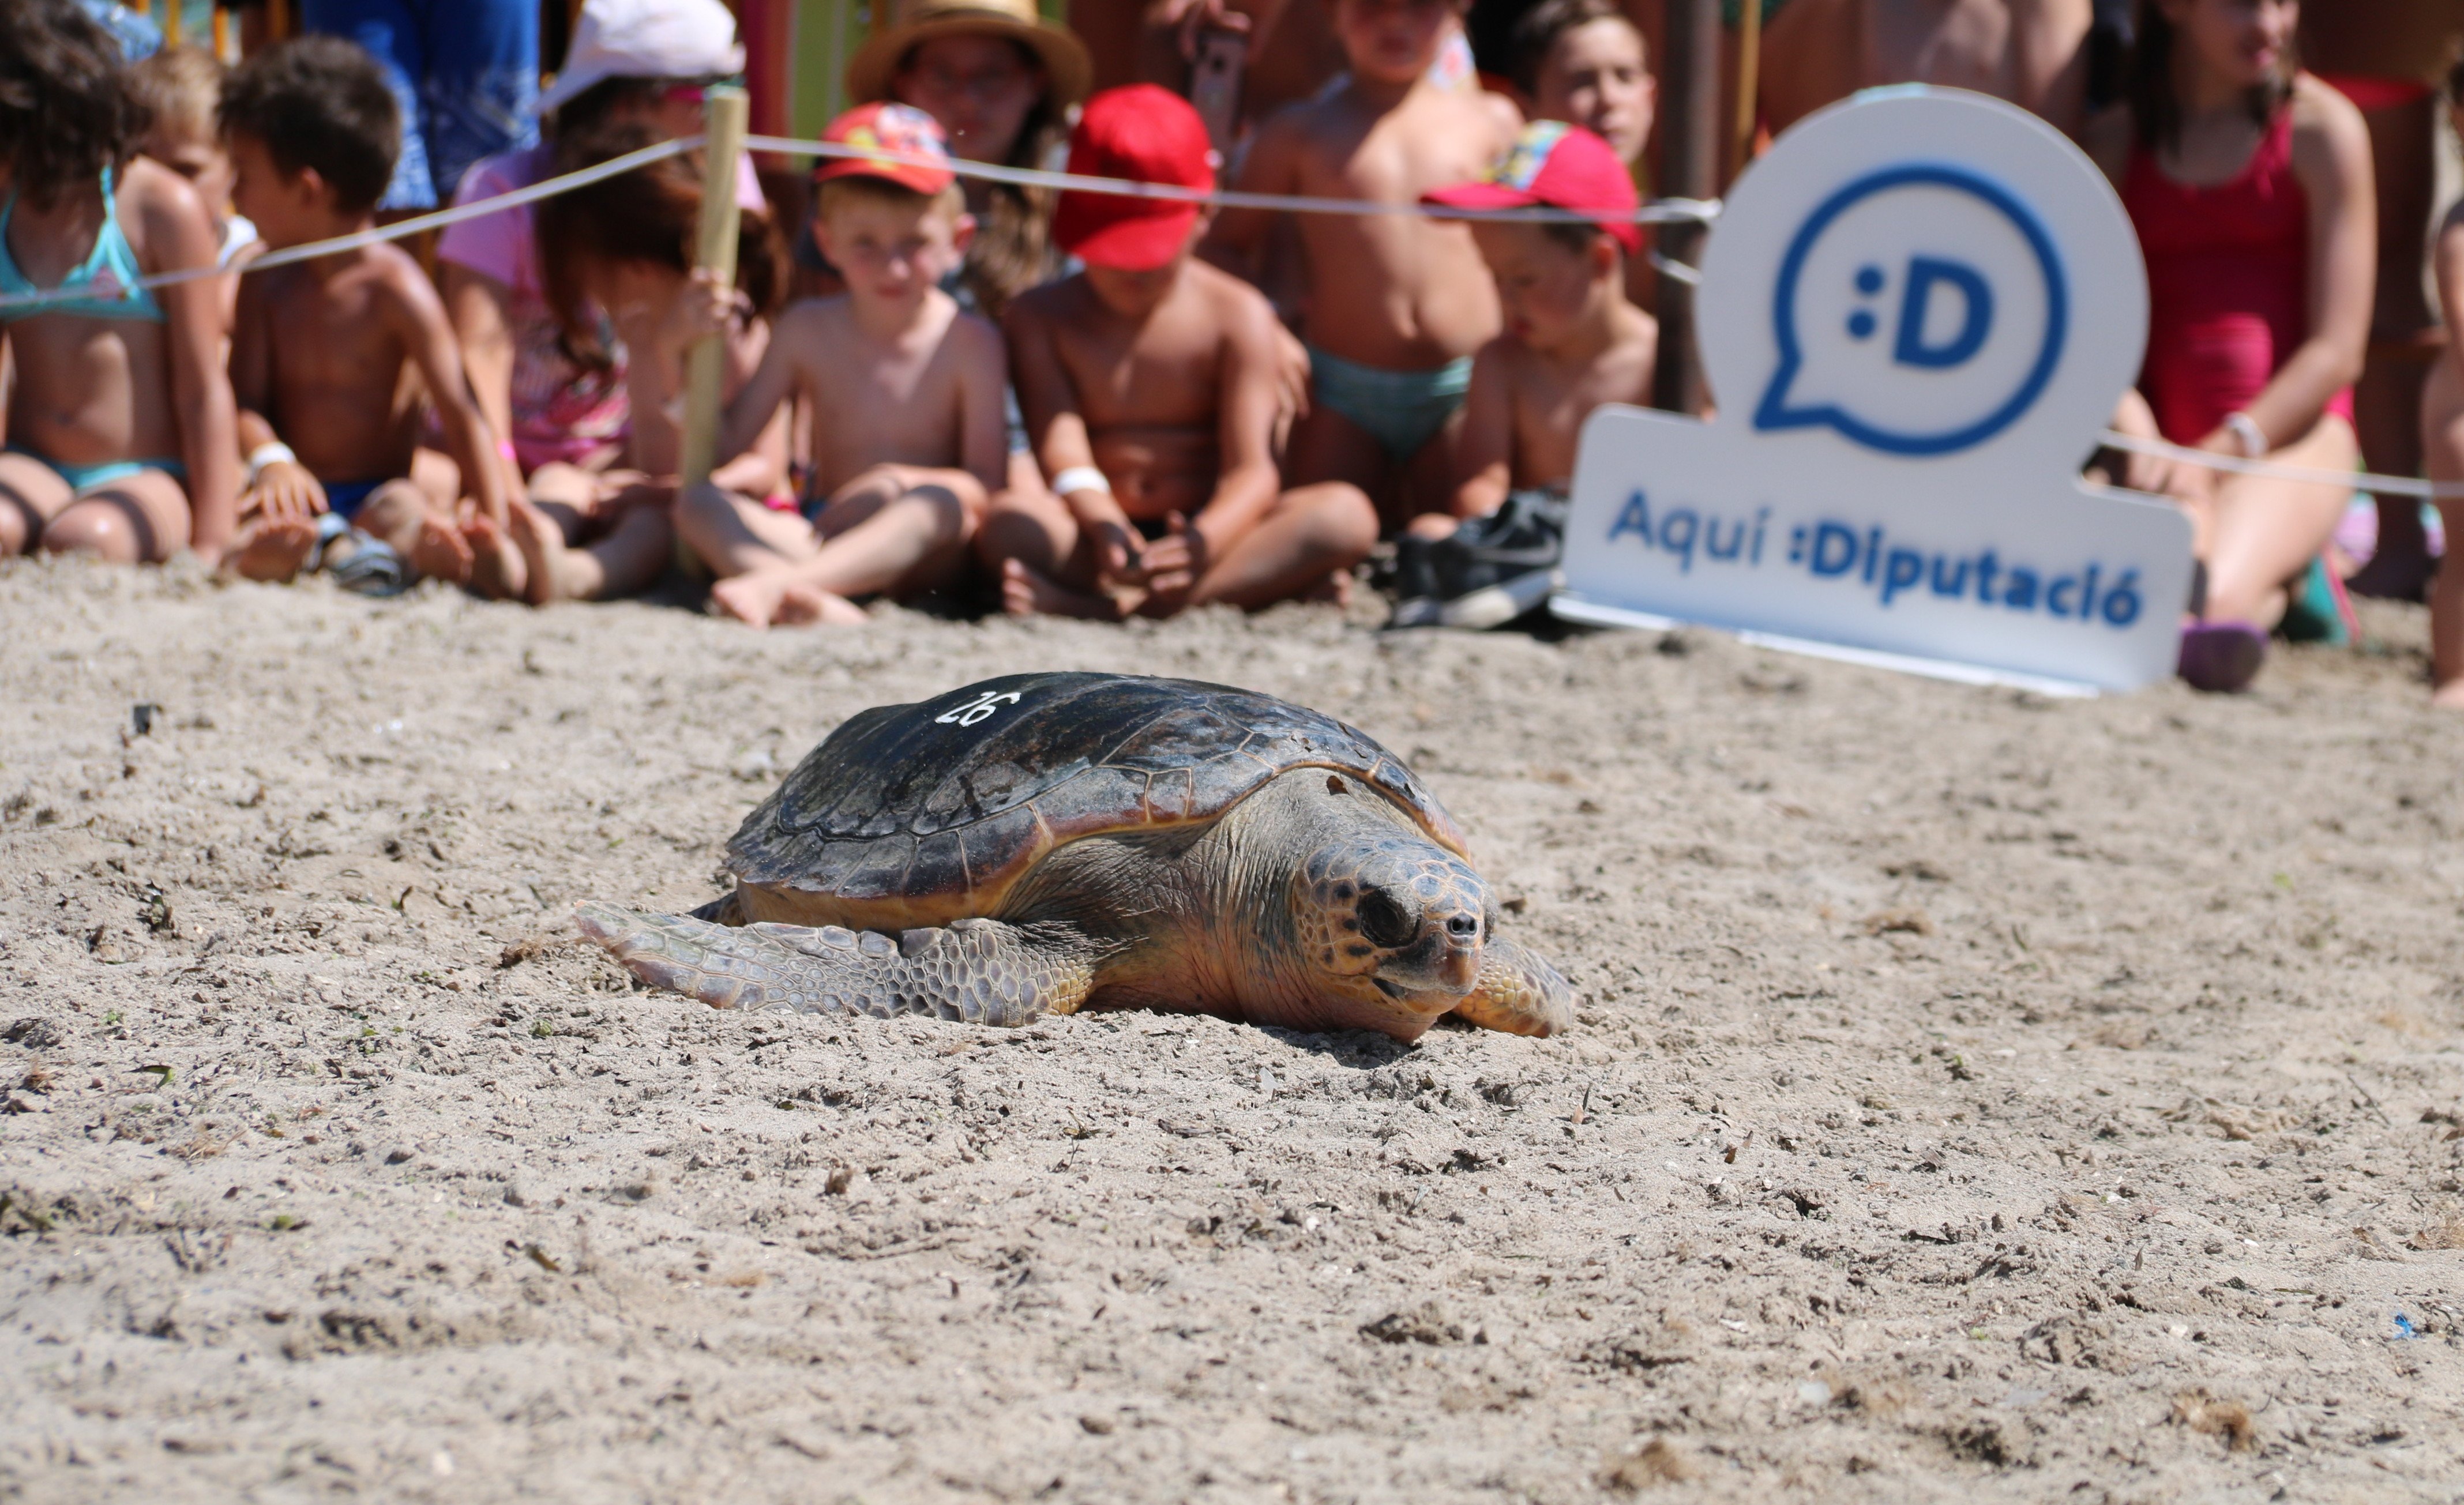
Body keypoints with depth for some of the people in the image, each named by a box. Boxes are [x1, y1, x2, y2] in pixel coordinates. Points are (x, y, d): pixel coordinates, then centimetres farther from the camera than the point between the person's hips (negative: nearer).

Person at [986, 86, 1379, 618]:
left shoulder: (1235, 315, 4)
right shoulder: (1043, 316, 7)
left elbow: (1252, 469, -8)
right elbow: (1062, 449, -9)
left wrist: (1205, 541, -33)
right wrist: (1103, 527, -33)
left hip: (1208, 529, 1)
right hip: (1096, 540, -1)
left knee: (1346, 513, -27)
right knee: (1011, 522, -33)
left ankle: (1116, 601, -38)